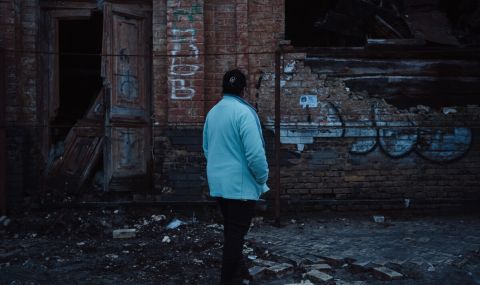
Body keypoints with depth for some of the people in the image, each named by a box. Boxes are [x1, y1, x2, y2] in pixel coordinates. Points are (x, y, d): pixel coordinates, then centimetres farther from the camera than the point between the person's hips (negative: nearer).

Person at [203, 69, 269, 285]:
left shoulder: (212, 113, 7)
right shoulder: (244, 112, -18)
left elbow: (207, 148, 16)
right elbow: (255, 153, -22)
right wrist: (262, 178, -7)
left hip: (218, 183, 8)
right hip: (240, 184, -8)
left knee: (231, 230, 21)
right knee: (236, 233, 2)